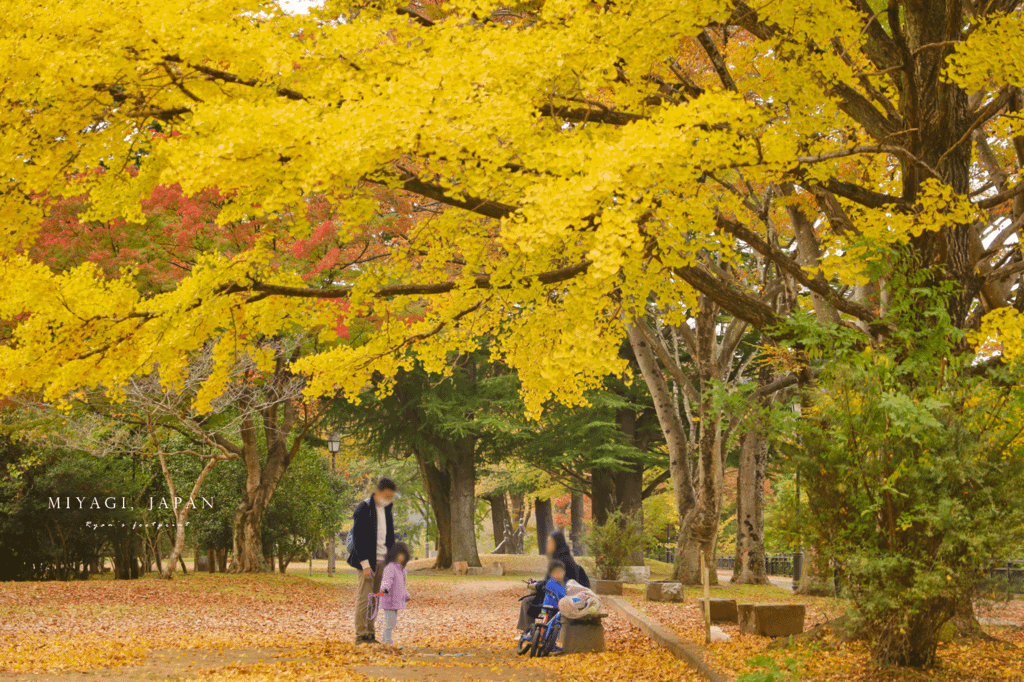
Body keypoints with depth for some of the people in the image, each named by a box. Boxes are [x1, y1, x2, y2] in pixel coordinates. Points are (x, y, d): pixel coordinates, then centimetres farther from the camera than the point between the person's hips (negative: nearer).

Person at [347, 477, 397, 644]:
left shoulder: (386, 509, 12)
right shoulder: (364, 509, -11)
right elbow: (358, 538, -14)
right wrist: (365, 564, -17)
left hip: (382, 561, 7)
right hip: (368, 561, -7)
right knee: (364, 598, -7)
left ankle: (370, 634, 13)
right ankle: (360, 636, -4)